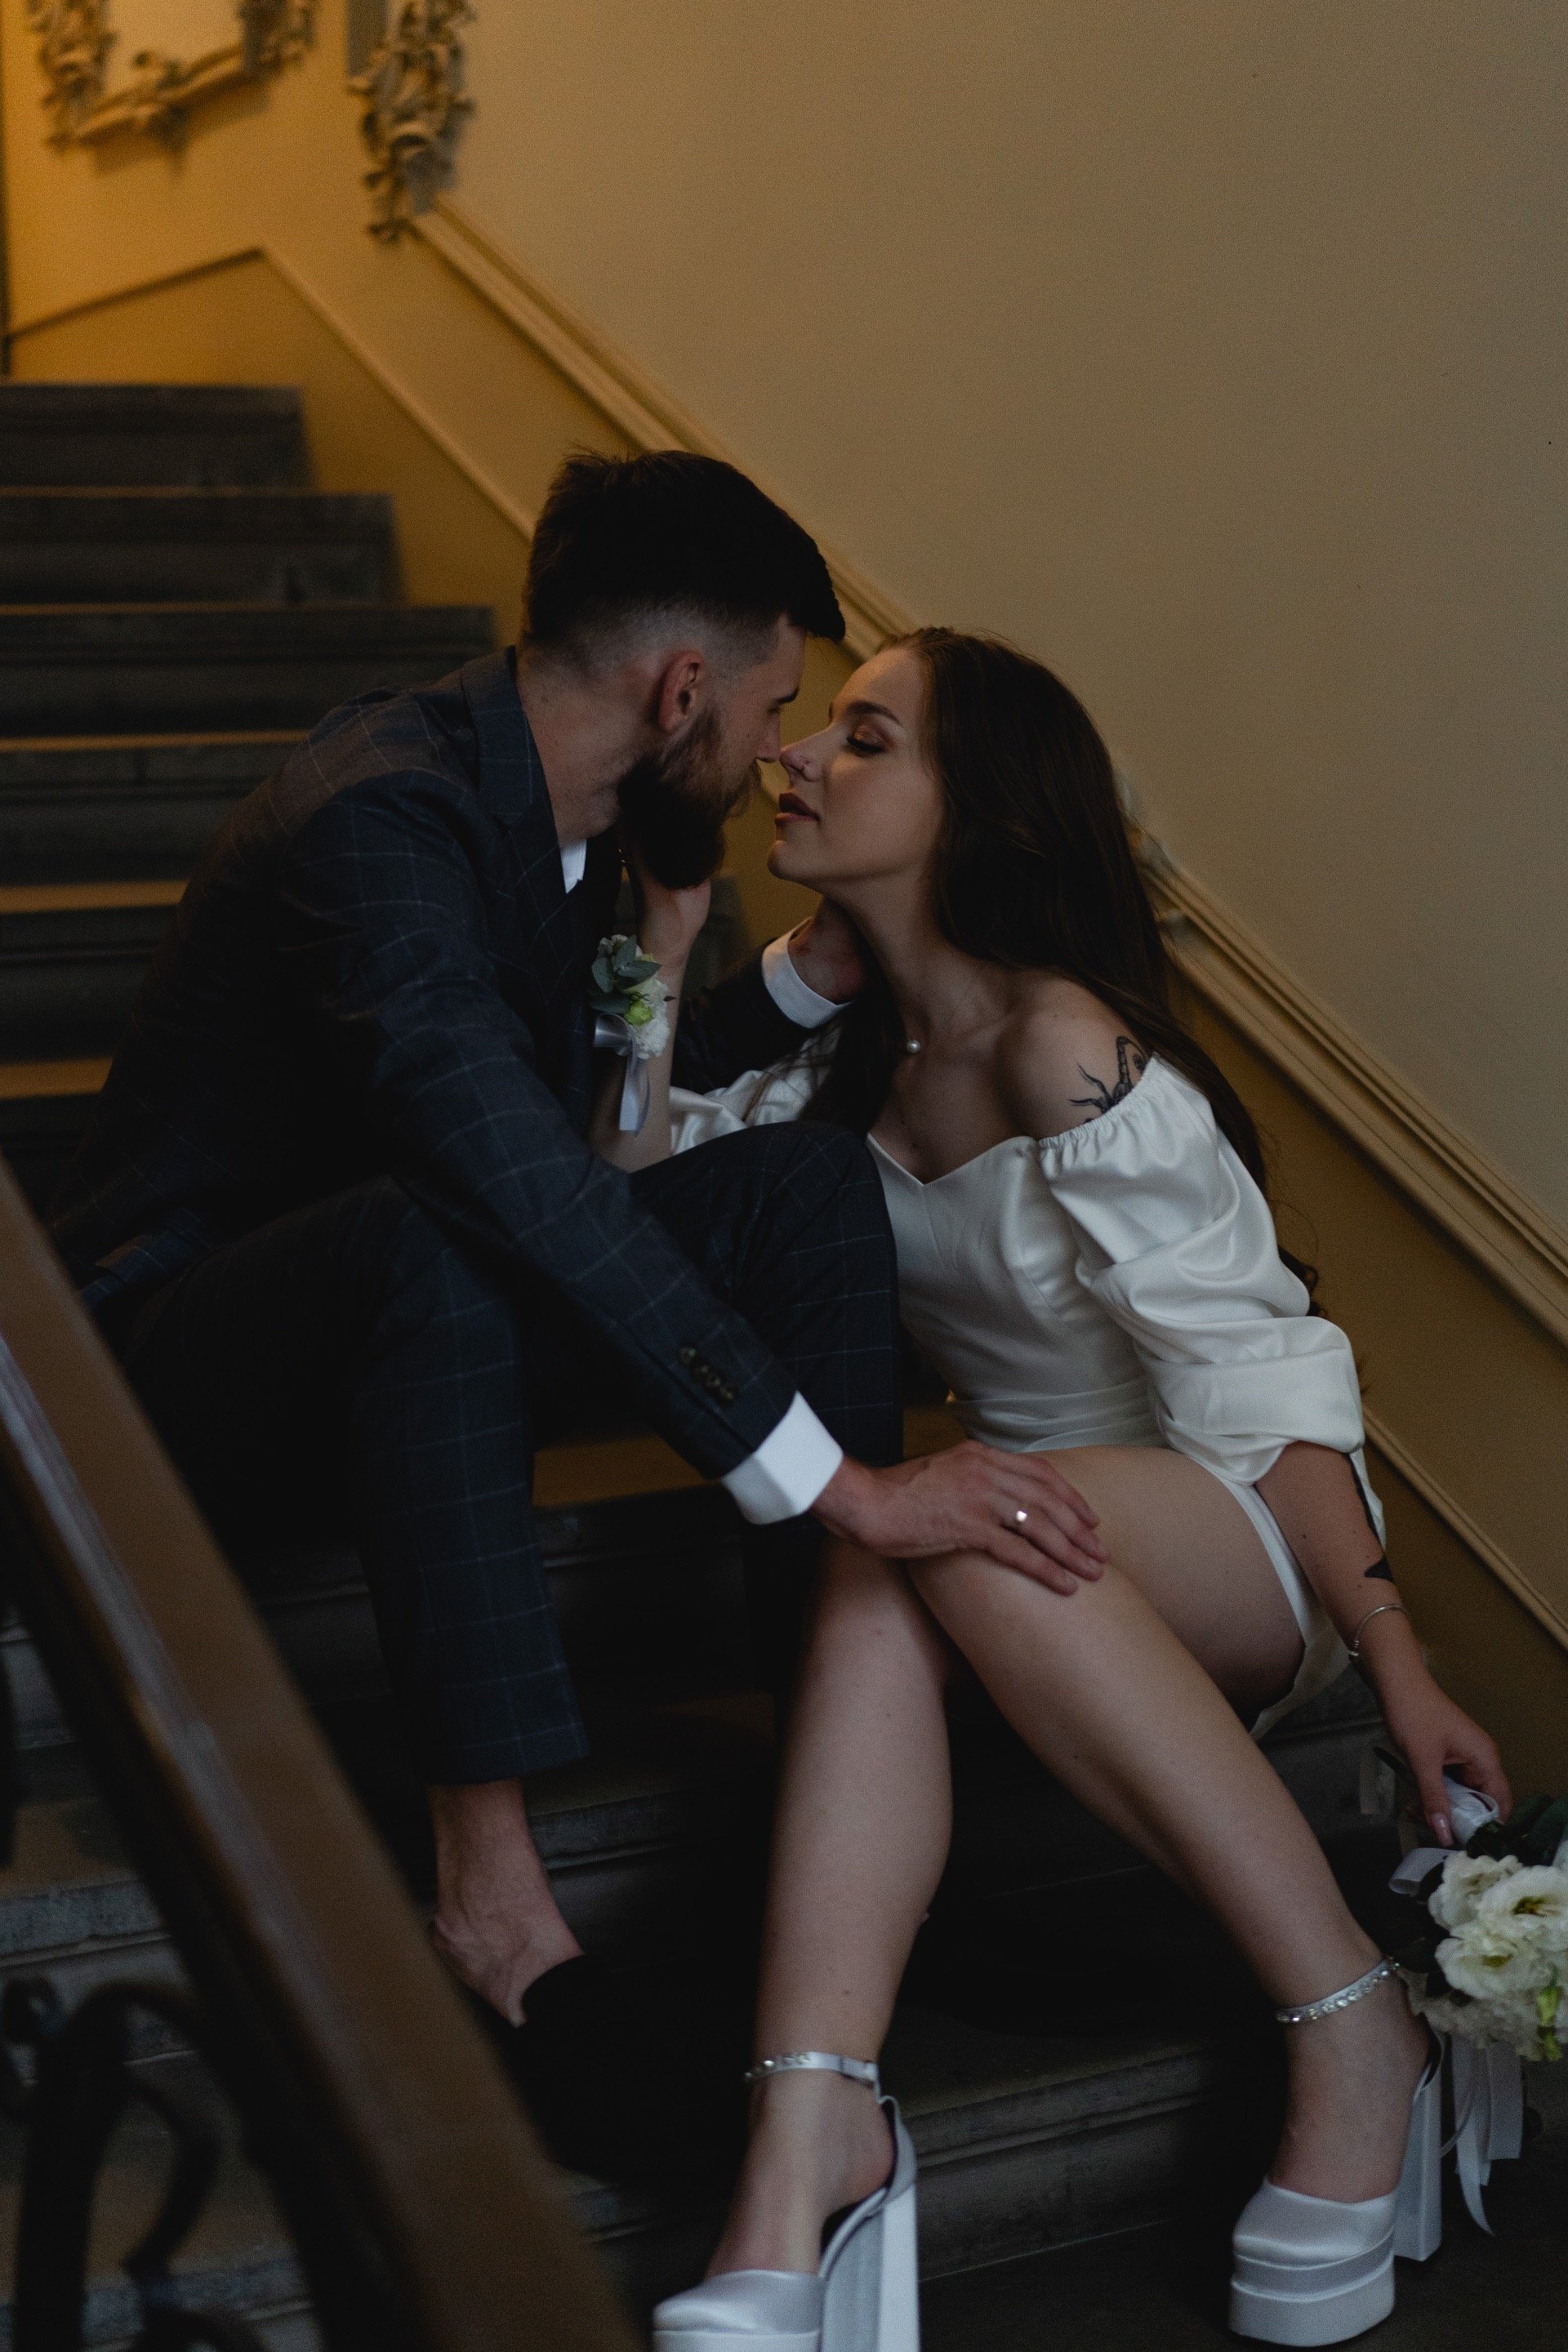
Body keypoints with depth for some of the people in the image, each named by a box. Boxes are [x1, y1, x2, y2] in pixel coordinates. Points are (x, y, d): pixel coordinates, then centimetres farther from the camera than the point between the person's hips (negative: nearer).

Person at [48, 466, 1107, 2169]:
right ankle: (488, 1886, -36)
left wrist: (822, 968, 7)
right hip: (173, 1365, -8)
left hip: (407, 1329, 8)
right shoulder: (385, 817, -26)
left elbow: (602, 1130, 16)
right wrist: (835, 1475, -42)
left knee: (805, 1175, -10)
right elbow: (518, 1176, -40)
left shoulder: (555, 820, 4)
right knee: (435, 1240, -41)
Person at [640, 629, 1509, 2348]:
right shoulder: (850, 1043, 7)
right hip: (1045, 1560, 5)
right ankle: (811, 2140, -43)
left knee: (956, 1522, -36)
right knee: (874, 1581, -29)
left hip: (1256, 1550, -5)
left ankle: (1356, 2032, -27)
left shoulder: (1060, 1047, -18)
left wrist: (1399, 1666, -26)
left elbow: (1258, 1371, -20)